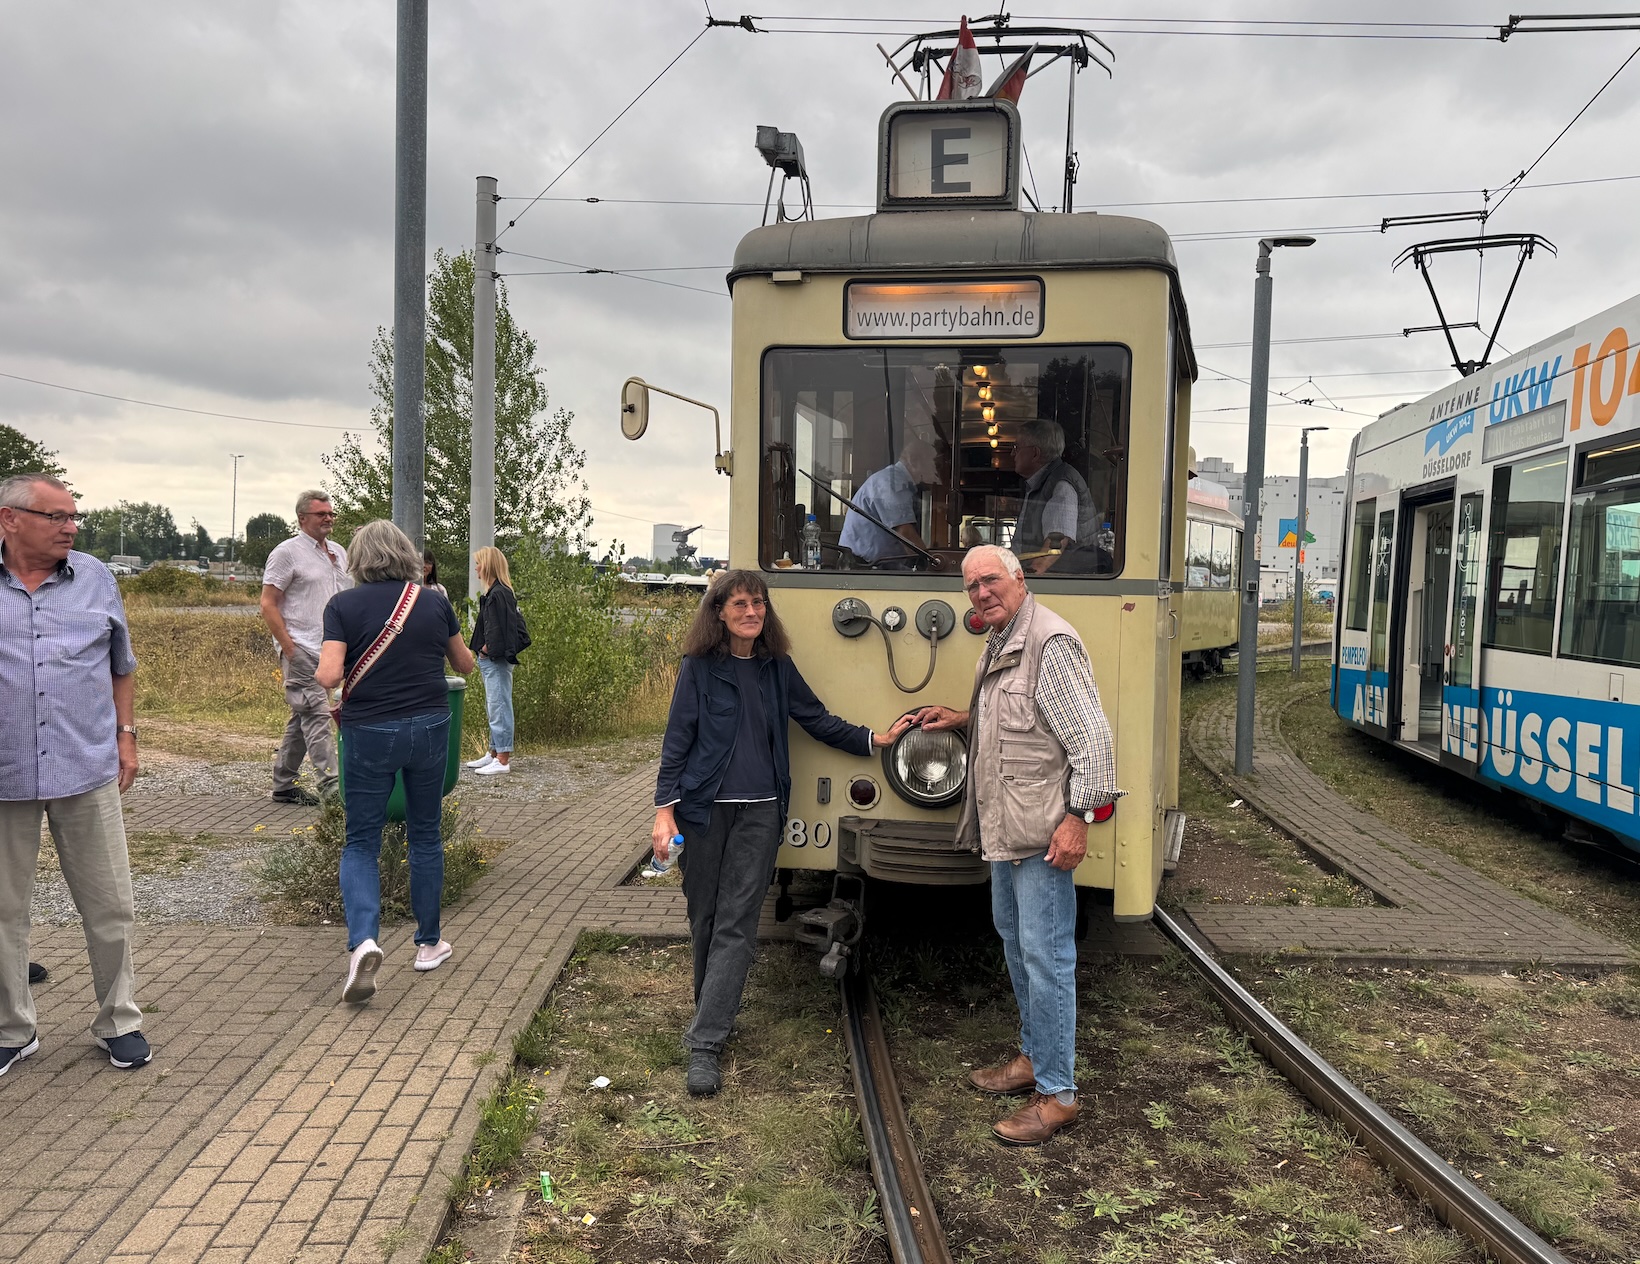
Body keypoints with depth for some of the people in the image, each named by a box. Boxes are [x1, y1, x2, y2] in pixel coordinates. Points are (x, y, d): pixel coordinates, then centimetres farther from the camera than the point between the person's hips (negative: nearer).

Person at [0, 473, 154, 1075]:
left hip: (87, 771, 1)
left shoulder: (96, 578, 7)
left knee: (109, 907, 6)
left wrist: (126, 735, 10)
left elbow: (121, 667, 15)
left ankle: (118, 1021, 22)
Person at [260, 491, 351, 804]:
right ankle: (331, 788, -16)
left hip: (330, 649, 7)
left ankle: (283, 785, 22)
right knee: (317, 715, -13)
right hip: (301, 650, -7)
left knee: (302, 718, 13)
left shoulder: (339, 553, 16)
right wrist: (289, 649, -15)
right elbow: (268, 605, -8)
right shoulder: (287, 552, -5)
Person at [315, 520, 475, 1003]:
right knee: (425, 836, 16)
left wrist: (320, 672, 7)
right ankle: (428, 944, 25)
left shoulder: (343, 605, -5)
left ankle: (363, 941, -13)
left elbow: (329, 676, -15)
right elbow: (465, 665, 13)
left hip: (368, 732, -2)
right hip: (429, 728, 2)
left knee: (361, 842, 9)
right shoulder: (434, 602, 1)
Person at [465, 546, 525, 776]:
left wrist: (488, 649, -12)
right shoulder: (497, 593, 13)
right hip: (491, 661, 11)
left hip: (496, 662, -11)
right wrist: (483, 652, 11)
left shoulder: (498, 594, -17)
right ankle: (494, 753, 26)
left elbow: (501, 629, -23)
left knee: (498, 708, -6)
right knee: (493, 708, 17)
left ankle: (502, 760, -2)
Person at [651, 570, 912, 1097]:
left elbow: (817, 720, 13)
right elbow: (677, 738, -3)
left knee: (735, 924, -4)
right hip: (704, 809, -2)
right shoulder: (699, 667, -3)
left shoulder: (777, 667, 6)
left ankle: (705, 1043, -3)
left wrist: (873, 739, 4)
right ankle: (715, 1013, 29)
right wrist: (665, 809, -8)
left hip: (759, 811, 2)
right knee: (704, 917, 7)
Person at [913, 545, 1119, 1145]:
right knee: (1013, 937, 20)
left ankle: (1058, 1092, 5)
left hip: (1042, 830, -11)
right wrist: (963, 718, 16)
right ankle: (1033, 1055, 36)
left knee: (1045, 954, -5)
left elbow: (1091, 735, -20)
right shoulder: (999, 645, 14)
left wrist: (1078, 815, -23)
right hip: (1003, 827, 11)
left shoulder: (1051, 643, -17)